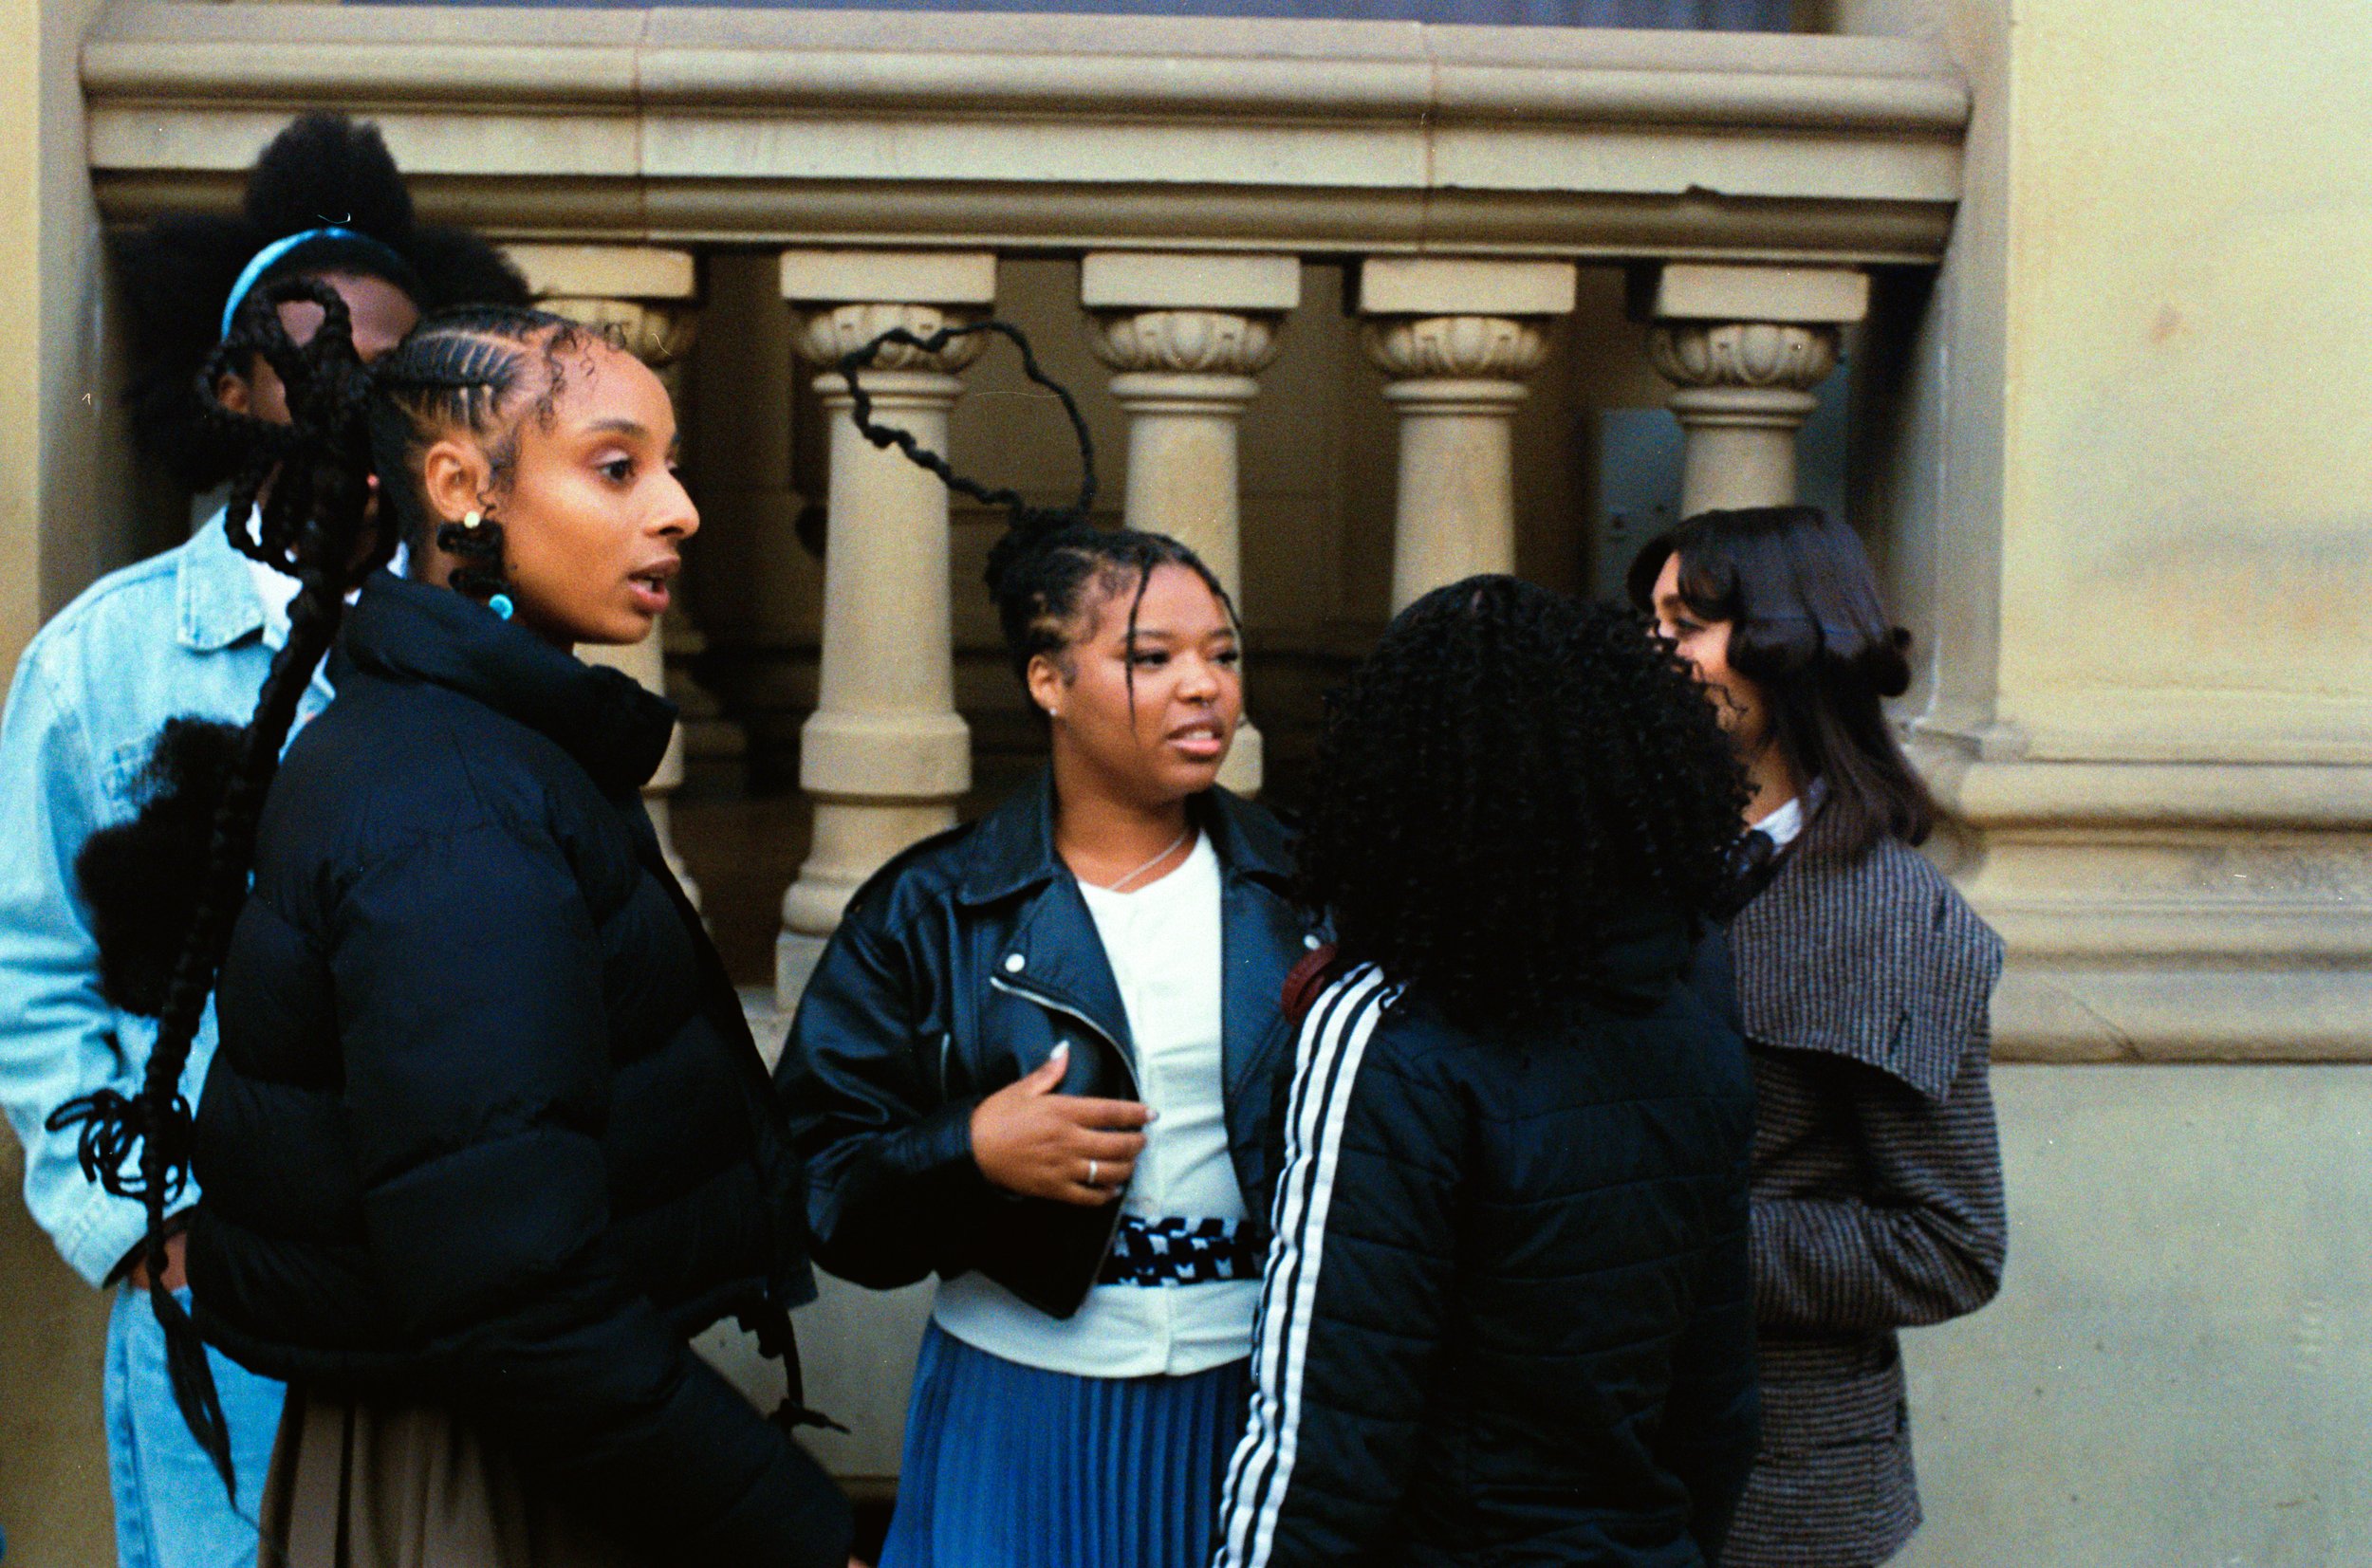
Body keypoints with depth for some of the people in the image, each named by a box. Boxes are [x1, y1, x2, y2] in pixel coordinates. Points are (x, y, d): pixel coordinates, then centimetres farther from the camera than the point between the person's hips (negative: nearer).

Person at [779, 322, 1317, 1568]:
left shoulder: (1302, 894, 4)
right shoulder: (933, 909, -1)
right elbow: (819, 1177, -3)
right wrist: (970, 1151, -19)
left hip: (1254, 1407, 2)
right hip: (1020, 1409, -1)